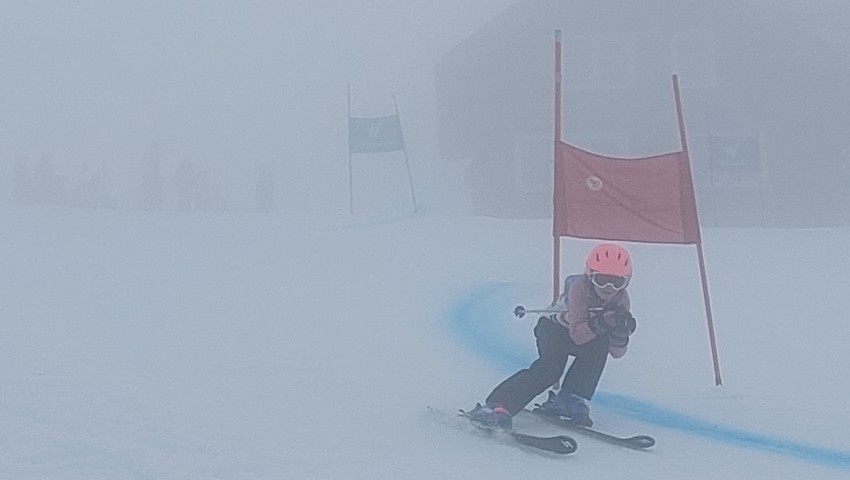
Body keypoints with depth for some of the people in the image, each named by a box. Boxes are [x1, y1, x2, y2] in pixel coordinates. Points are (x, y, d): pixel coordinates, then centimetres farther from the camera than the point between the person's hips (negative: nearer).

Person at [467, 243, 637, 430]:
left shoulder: (621, 299, -17)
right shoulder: (579, 288, -30)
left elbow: (617, 352, -17)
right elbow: (577, 335, -35)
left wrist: (620, 332, -38)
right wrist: (598, 325, -52)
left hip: (586, 336, 4)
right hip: (556, 328, -4)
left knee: (600, 346, -29)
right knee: (551, 367, -31)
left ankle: (571, 401, -23)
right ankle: (497, 406, -39)